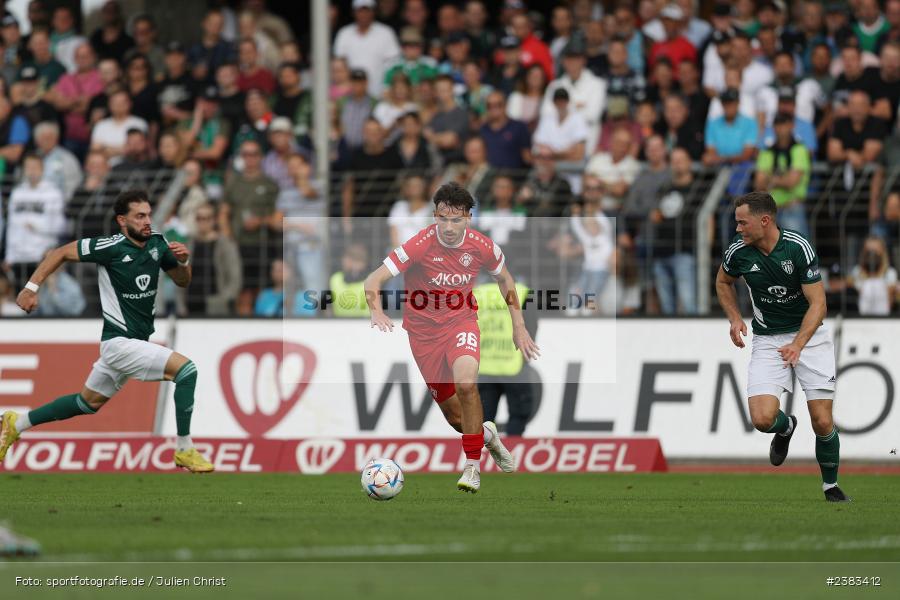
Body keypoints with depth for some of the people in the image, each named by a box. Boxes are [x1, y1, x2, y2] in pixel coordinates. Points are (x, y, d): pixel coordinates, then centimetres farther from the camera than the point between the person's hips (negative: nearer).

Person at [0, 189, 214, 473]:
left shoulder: (157, 243, 1)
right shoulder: (111, 247, -18)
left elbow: (182, 281, 13)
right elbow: (61, 253, -9)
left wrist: (184, 260, -8)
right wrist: (31, 287, -13)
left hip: (138, 340, 8)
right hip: (120, 342, -8)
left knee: (89, 402, 23)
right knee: (186, 369, -19)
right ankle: (184, 450, -10)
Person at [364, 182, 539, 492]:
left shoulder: (482, 247, -10)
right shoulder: (421, 245, -20)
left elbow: (504, 278, 12)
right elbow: (373, 280, -24)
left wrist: (519, 326, 9)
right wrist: (376, 312, -43)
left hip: (461, 322, 0)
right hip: (423, 331, 0)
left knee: (465, 383, -30)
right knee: (455, 417, 5)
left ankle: (472, 466, -17)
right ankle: (487, 435, 42)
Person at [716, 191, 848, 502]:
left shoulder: (799, 248, -20)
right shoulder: (738, 251, -9)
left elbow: (818, 303, -19)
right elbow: (723, 282, 14)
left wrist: (797, 345, -32)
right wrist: (735, 319, -1)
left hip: (809, 335, -2)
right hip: (767, 339, 2)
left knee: (823, 422, -8)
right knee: (762, 418, -17)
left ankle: (830, 485, 18)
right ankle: (785, 427, 20)